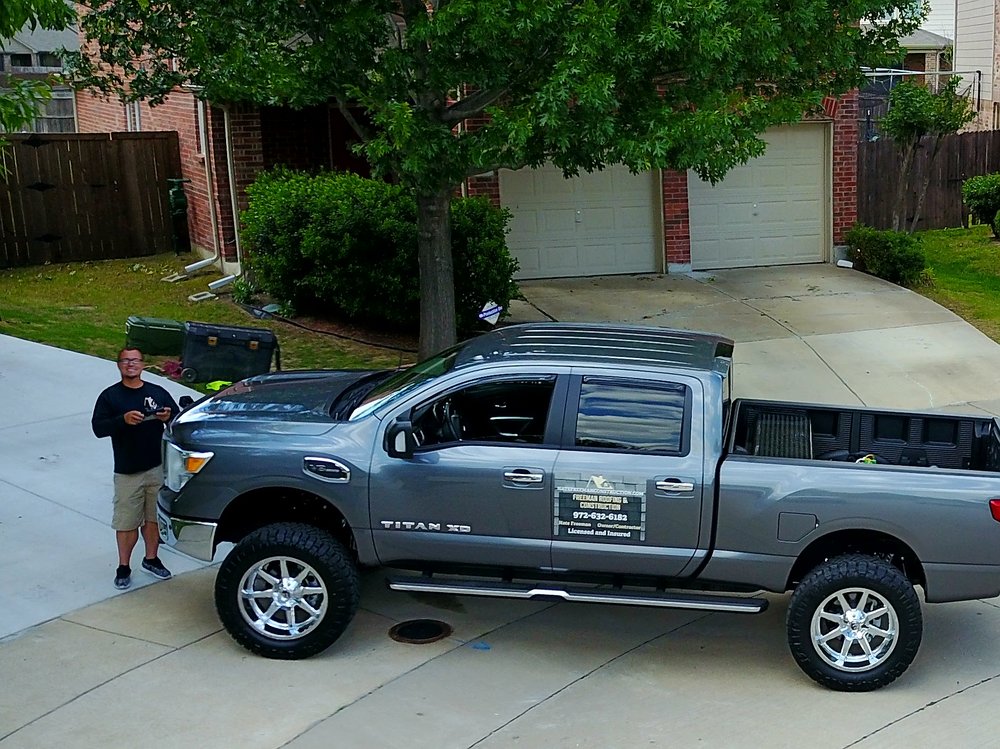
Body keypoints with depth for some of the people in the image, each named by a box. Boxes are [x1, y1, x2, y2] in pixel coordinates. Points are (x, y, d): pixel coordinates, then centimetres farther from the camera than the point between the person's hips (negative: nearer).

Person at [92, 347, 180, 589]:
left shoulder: (158, 392, 5)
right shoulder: (110, 396, -2)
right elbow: (98, 427, -11)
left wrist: (169, 417, -15)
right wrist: (123, 419, -27)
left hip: (157, 468, 3)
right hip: (127, 472, -2)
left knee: (154, 517, 13)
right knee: (126, 522, 2)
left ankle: (151, 559, 30)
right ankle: (123, 567, 16)